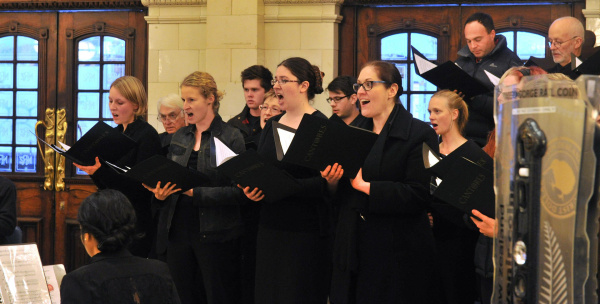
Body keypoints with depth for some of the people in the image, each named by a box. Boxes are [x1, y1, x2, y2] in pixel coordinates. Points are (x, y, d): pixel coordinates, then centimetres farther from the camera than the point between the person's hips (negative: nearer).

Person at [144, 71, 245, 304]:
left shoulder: (231, 138, -5)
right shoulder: (179, 137, 13)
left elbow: (237, 191, -13)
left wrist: (195, 193, -21)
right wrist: (160, 193, -5)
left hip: (214, 235, -5)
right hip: (178, 230, 5)